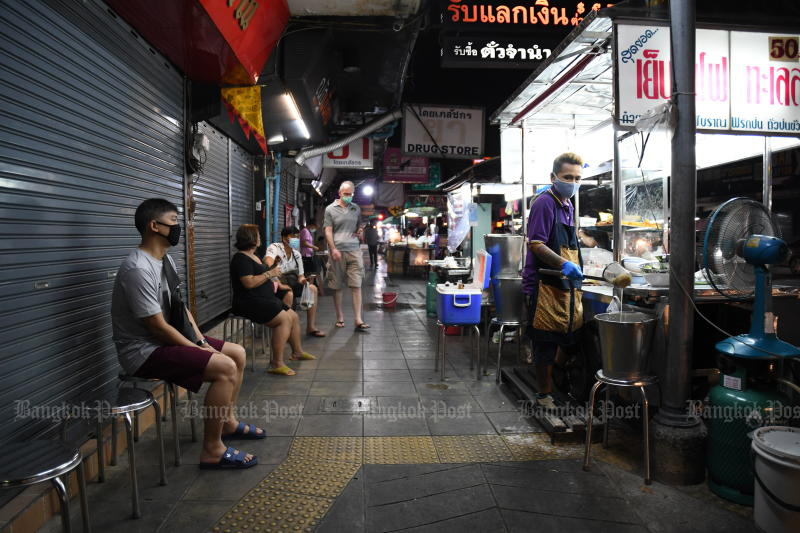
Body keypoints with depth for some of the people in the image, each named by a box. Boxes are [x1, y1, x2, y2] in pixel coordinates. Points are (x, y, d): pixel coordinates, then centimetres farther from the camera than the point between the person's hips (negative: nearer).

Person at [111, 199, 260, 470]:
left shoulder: (166, 259, 7)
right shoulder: (138, 269, -24)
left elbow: (180, 305, 13)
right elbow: (158, 327, -23)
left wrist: (202, 340, 2)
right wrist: (199, 350, -14)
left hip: (166, 340, 10)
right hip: (144, 351, -10)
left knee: (237, 353, 9)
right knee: (225, 368, -24)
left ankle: (228, 422, 24)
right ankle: (212, 450, -11)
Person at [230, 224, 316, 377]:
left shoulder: (255, 257, 19)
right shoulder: (241, 258, -13)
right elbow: (249, 283, -24)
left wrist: (273, 282, 14)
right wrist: (270, 274, -17)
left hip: (265, 299, 11)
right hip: (250, 303, -11)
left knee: (294, 317, 9)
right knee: (285, 318, -25)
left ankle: (297, 352, 27)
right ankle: (277, 364, -25)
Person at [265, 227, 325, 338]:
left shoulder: (296, 254, 8)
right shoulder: (274, 247, -12)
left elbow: (301, 275, 11)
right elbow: (268, 261, -34)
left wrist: (302, 280, -13)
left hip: (289, 282, 8)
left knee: (312, 288, -7)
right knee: (289, 293, -36)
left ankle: (311, 326, -5)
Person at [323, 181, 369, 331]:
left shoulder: (356, 209, 16)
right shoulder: (330, 209, 5)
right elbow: (328, 231, -1)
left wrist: (360, 232, 5)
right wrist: (333, 249, -12)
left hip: (354, 250, 2)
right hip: (337, 251, -2)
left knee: (356, 286, -5)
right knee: (336, 286, 4)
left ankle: (358, 320, -6)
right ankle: (340, 317, 18)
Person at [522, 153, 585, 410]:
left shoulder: (568, 205, 17)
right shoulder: (544, 202, -11)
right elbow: (536, 244, -20)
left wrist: (575, 269, 21)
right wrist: (565, 265, -30)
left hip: (565, 284, 9)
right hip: (546, 284, -9)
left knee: (564, 339, 14)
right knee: (546, 342, 0)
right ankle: (545, 395, 12)